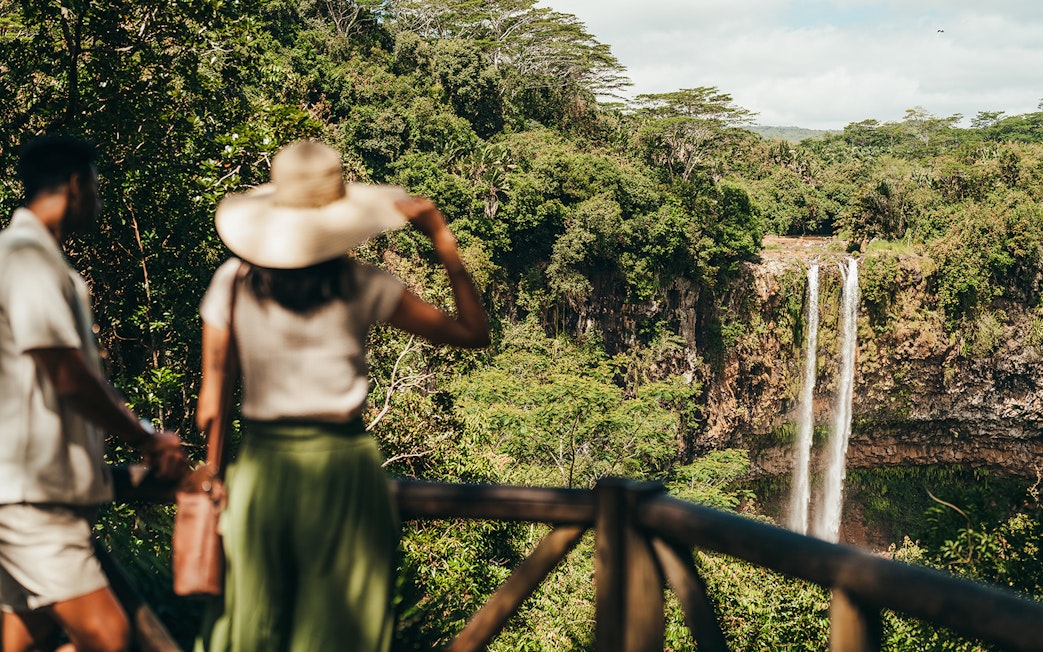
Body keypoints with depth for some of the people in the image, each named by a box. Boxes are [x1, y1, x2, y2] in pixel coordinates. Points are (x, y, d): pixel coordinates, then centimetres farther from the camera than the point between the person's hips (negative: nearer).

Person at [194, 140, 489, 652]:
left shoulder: (232, 282, -1)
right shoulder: (363, 290, -8)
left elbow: (211, 403, 1)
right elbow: (473, 332, -2)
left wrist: (217, 474, 13)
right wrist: (443, 241, -1)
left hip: (259, 464, 2)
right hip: (340, 464, -2)